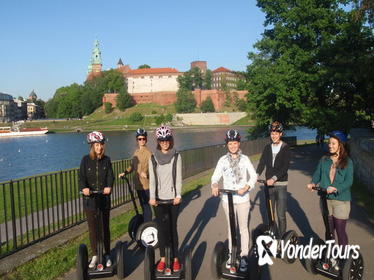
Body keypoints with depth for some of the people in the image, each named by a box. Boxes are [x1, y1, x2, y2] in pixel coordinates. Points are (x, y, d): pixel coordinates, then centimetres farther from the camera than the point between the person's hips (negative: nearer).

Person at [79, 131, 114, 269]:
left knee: (105, 227, 10)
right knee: (92, 229, 8)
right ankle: (94, 256, 23)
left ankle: (107, 255, 24)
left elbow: (110, 176, -7)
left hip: (104, 199, 1)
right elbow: (82, 176, -10)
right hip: (90, 199, -1)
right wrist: (84, 188, -30)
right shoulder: (86, 160, -1)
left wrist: (109, 187, -28)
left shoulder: (107, 160, 3)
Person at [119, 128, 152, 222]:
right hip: (138, 183, 8)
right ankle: (145, 223, 32)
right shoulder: (136, 152, 11)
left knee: (146, 205, -3)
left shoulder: (148, 152, -14)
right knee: (142, 205, 18)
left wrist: (146, 174, -39)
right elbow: (132, 166, 19)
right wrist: (125, 173, 6)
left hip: (145, 184, -8)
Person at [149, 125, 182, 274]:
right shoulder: (153, 158, 3)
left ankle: (175, 258, 14)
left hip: (173, 198, -1)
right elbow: (152, 179, -1)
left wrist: (178, 196, -11)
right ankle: (163, 258, 16)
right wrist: (152, 197, -11)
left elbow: (178, 177, -3)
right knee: (161, 229, 5)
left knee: (172, 228, 4)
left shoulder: (176, 156, 0)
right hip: (159, 199, 1)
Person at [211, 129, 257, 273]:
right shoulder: (223, 160, -3)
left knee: (243, 228, 7)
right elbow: (216, 176, -8)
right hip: (228, 199, 1)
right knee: (231, 228, 15)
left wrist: (246, 187, -26)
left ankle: (244, 256, 19)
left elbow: (253, 175, -9)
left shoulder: (245, 159, -4)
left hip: (242, 199, -1)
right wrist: (214, 185, -30)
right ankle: (231, 254, 29)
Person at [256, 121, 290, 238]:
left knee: (281, 215, -3)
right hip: (269, 184, 4)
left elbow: (285, 166, -14)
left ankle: (281, 238, 8)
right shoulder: (267, 148, 8)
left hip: (281, 185, -4)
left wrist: (274, 178, -26)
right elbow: (262, 163, -1)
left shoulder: (286, 148, -4)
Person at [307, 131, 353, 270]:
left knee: (340, 231, 2)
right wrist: (313, 183, -19)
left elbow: (349, 181, -14)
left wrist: (336, 188, -29)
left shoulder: (347, 162, -6)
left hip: (341, 200, -4)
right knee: (329, 229, 16)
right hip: (325, 199, 4)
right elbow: (317, 174, 1)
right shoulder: (324, 160, 5)